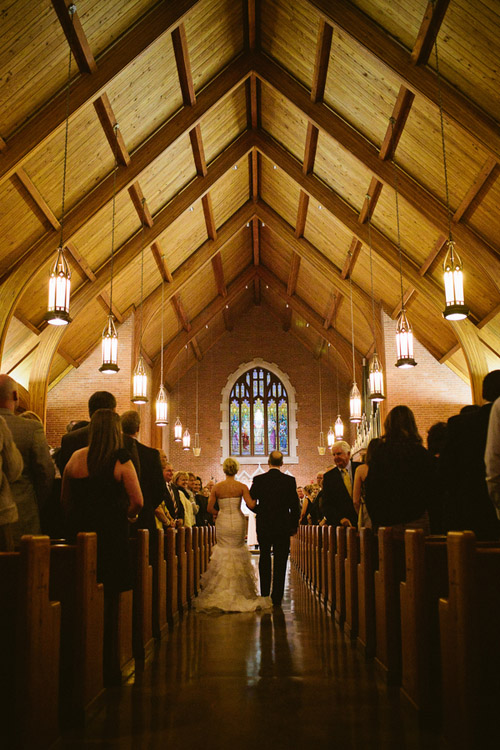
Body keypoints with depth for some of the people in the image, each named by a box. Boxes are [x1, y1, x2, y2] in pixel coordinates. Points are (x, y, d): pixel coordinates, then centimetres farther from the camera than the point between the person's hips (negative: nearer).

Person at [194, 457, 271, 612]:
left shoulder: (217, 487, -2)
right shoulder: (242, 487, -5)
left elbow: (209, 509, -2)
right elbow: (251, 505, -13)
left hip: (222, 522, 1)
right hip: (238, 522, 0)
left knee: (223, 555, 9)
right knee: (238, 555, 11)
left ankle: (222, 595, 7)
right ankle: (239, 592, 11)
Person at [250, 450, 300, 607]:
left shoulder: (258, 479, -6)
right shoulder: (289, 480, -7)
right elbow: (295, 506, -5)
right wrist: (294, 526, 6)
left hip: (263, 525, 1)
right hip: (283, 526, -1)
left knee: (264, 559, 16)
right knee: (280, 562, 4)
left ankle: (264, 595, 19)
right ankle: (276, 598, 4)